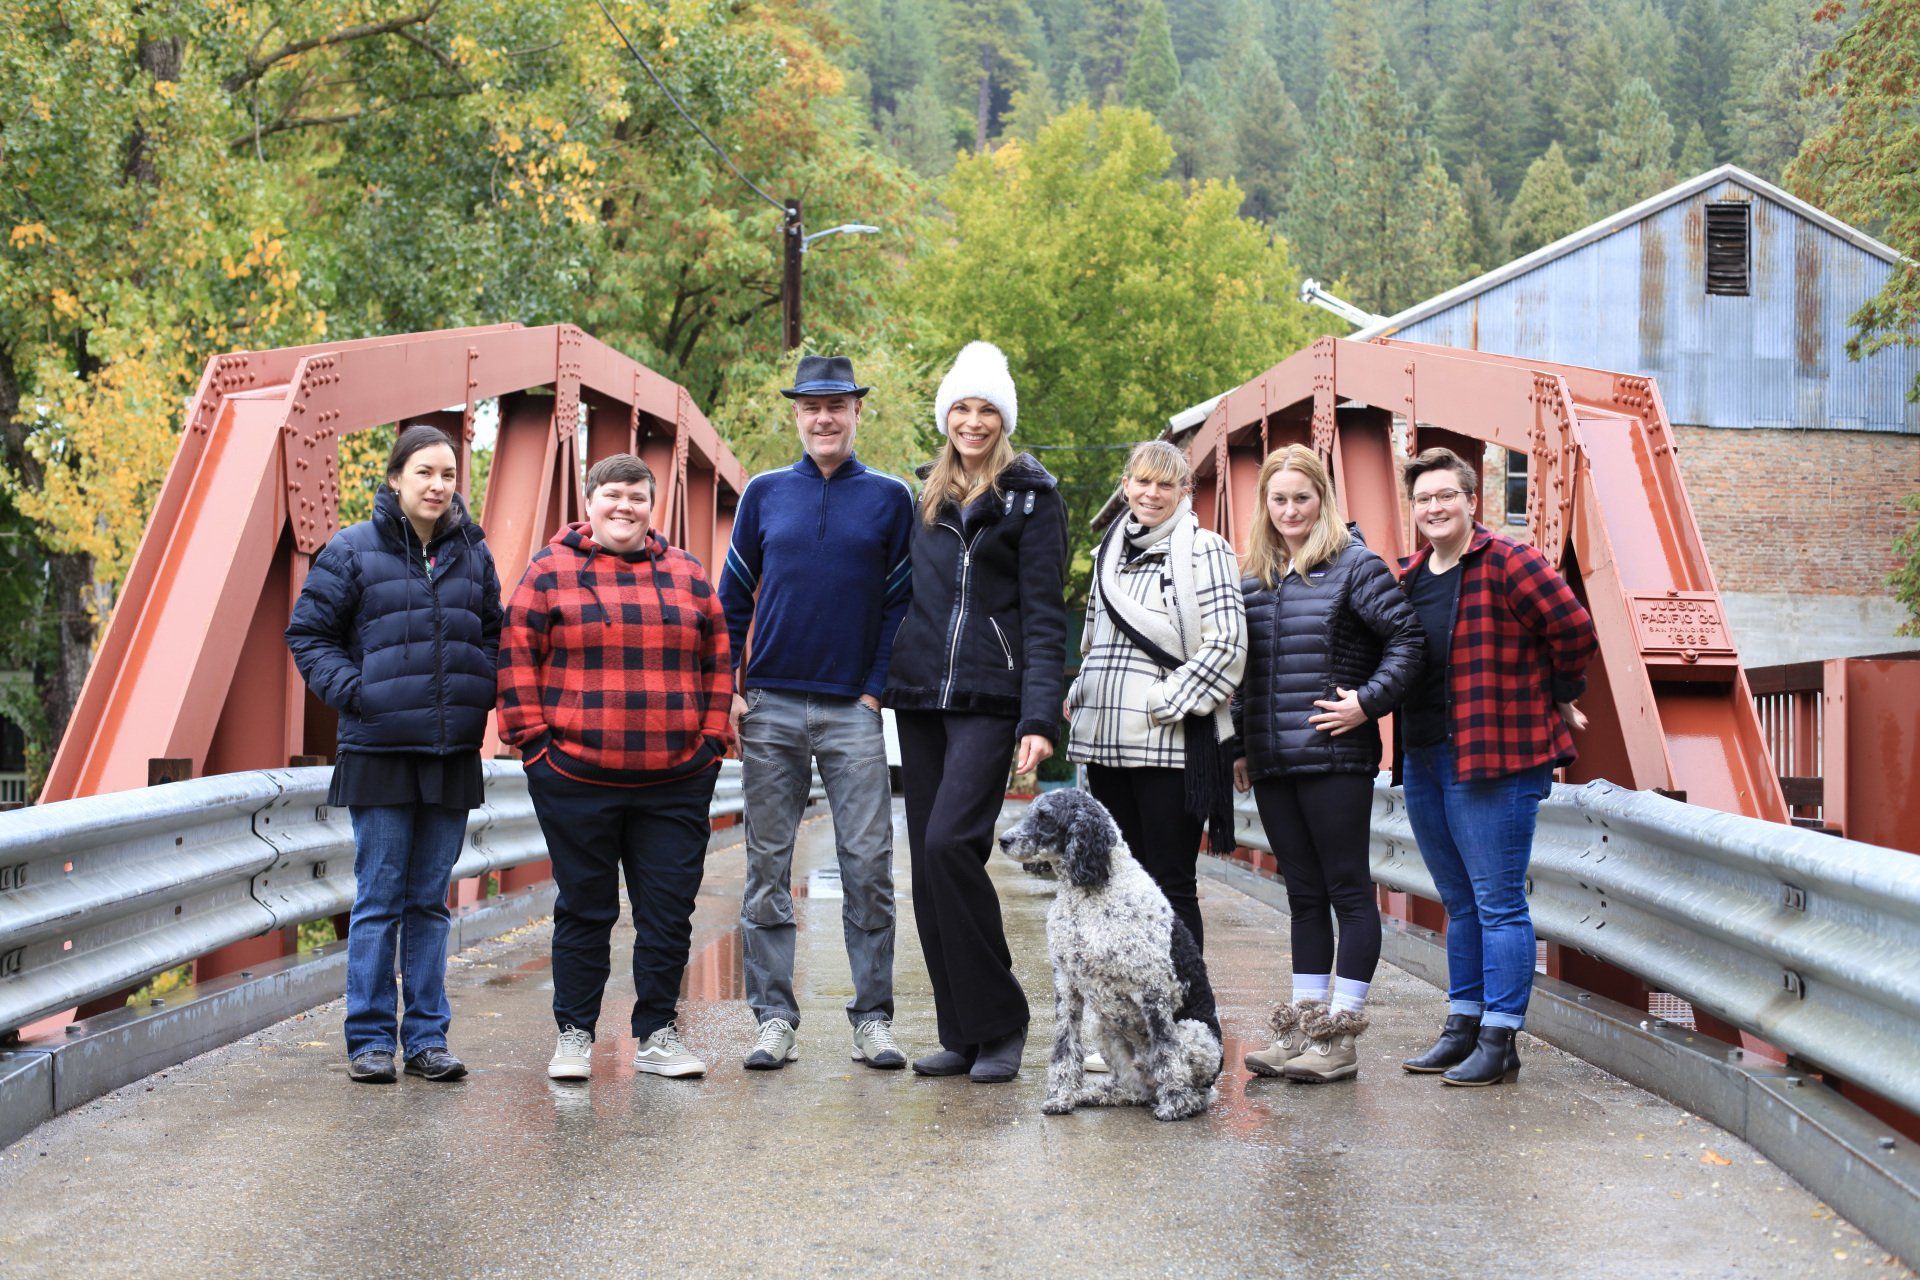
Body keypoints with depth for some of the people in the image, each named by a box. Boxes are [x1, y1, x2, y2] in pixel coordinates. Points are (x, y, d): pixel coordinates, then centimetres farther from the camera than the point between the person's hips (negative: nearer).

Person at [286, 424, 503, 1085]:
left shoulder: (473, 554, 9)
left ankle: (427, 1037, 16)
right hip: (378, 755, -3)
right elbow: (307, 633, 2)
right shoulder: (353, 551, -3)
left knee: (430, 900, 9)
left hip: (452, 755, 4)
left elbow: (492, 635, 19)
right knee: (379, 901, 0)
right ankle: (370, 1038, 9)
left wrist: (479, 696, 3)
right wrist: (351, 692, -10)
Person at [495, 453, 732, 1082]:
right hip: (575, 778, -2)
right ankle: (574, 1035, 17)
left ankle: (657, 1035, 16)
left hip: (676, 780, 2)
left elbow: (718, 659, 14)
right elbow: (517, 654, 2)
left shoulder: (686, 574, 12)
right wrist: (533, 737, -5)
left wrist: (712, 737, 6)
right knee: (584, 909, 6)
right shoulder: (551, 569, 4)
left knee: (669, 909, 5)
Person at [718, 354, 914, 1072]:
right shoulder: (765, 494, 9)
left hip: (852, 710, -1)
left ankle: (873, 1019, 5)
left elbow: (901, 601, 5)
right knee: (768, 865, 3)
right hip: (770, 708, 2)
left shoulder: (890, 498, 5)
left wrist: (878, 688, -4)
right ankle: (774, 1019, 10)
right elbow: (732, 597, 11)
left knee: (868, 864, -3)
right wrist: (726, 689, 2)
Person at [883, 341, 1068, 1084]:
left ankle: (1000, 1023, -7)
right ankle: (960, 1033, 11)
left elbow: (1044, 616, -6)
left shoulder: (1032, 498, 0)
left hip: (988, 699, -6)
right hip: (920, 698, 6)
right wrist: (886, 674, 12)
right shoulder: (927, 495, 16)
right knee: (927, 861, 3)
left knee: (950, 843, -20)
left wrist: (1039, 719, -16)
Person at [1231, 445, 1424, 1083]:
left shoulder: (1355, 566, -3)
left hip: (1334, 760, -6)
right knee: (1304, 894, 11)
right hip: (1272, 765, 6)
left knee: (1348, 891, 0)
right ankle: (1302, 1027, 16)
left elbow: (1408, 637, -7)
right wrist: (1239, 743, 15)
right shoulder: (1252, 580, 14)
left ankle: (1339, 1037, 2)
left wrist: (1368, 701, -13)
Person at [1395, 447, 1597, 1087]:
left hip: (1494, 760, -8)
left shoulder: (1508, 563, -10)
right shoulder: (1408, 577, 13)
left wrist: (1559, 698, -2)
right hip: (1425, 760, 8)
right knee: (1459, 903, 16)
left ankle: (1499, 1041, 2)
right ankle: (1463, 1026, 24)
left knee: (1498, 902, -3)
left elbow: (1575, 630, -12)